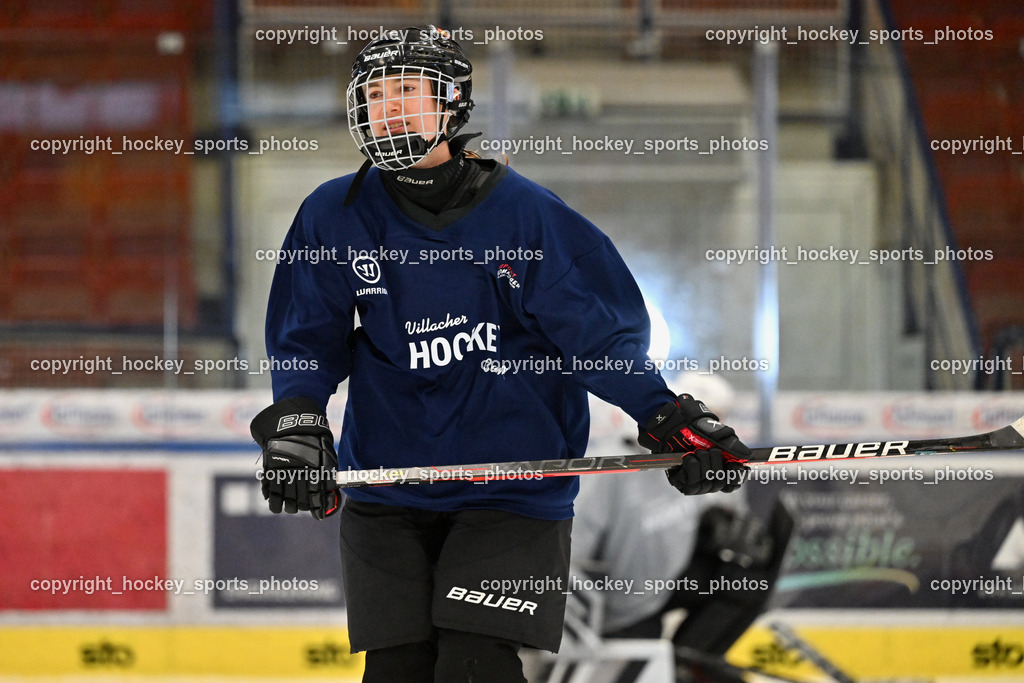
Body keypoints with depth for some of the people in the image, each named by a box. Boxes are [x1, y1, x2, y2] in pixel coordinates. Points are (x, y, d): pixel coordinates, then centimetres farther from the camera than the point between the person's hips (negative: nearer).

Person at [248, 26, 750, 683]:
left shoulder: (526, 214, -6)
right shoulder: (336, 216, 0)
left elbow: (601, 334, -4)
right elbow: (308, 342, 7)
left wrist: (665, 415, -17)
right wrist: (295, 422, -12)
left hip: (513, 494, -3)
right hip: (386, 498, 3)